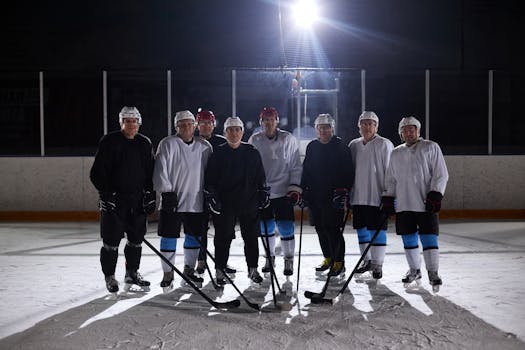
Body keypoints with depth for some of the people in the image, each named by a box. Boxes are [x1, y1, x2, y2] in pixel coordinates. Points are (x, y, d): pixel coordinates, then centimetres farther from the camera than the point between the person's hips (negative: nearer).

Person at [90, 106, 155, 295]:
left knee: (136, 239, 12)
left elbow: (151, 171, 12)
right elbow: (97, 173, -8)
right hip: (113, 200, -4)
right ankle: (110, 277, 15)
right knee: (111, 241, 0)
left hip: (138, 201, 5)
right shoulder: (109, 142, -6)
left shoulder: (145, 143, 8)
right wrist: (106, 194, -15)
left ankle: (132, 273, 27)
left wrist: (150, 194, 4)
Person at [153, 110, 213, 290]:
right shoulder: (167, 144, -4)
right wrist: (167, 192, -15)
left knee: (194, 237, 12)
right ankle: (168, 273, 13)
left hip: (196, 202, 4)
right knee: (169, 237, 0)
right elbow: (160, 169, -9)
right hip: (172, 201, -3)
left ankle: (189, 270, 29)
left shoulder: (204, 147, 6)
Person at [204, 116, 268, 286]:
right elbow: (209, 178, 2)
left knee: (251, 236, 7)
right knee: (223, 238, 3)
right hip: (224, 203, -2)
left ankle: (253, 269, 20)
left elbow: (260, 176, 12)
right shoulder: (218, 153, 2)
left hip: (249, 202, 2)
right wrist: (211, 196, -5)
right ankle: (220, 270, 14)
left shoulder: (252, 152, 6)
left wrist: (264, 193, 7)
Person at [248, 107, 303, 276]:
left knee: (286, 227, -4)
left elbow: (296, 166, 1)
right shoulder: (254, 140, 3)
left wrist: (295, 188, -5)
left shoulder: (288, 139, -2)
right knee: (266, 228, 10)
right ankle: (270, 258, 28)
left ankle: (289, 260, 12)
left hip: (283, 192, -2)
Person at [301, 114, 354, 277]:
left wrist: (344, 189, -13)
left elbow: (348, 171, -6)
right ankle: (328, 258, 26)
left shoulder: (341, 147, -4)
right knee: (320, 228, 11)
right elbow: (305, 170, 16)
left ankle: (339, 262, 2)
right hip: (315, 196, 6)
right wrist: (303, 190, 11)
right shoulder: (312, 147, 11)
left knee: (333, 228, -8)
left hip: (334, 196, -5)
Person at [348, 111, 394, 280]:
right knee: (362, 229, 12)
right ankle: (367, 260, 27)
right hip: (358, 196, 5)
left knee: (378, 230, -1)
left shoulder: (384, 144, -6)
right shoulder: (354, 145, 10)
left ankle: (377, 264, 8)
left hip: (377, 196, -5)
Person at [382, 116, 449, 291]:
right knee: (409, 239, 8)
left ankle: (433, 272, 4)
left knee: (429, 238, -6)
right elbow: (390, 179, 19)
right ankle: (414, 270, 23)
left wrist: (435, 195, -13)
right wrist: (387, 198, 10)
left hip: (426, 204, -4)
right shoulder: (396, 153, 15)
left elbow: (441, 174, -4)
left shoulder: (431, 148, 1)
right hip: (403, 204, 4)